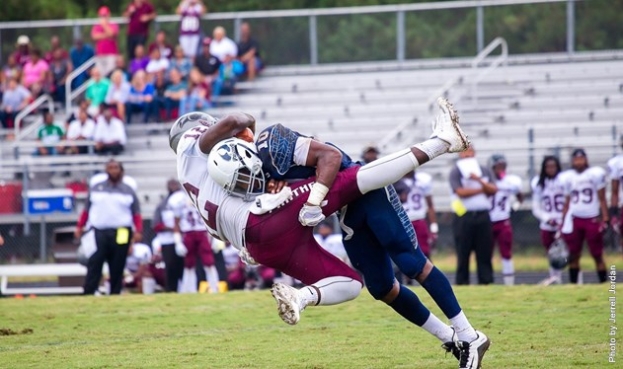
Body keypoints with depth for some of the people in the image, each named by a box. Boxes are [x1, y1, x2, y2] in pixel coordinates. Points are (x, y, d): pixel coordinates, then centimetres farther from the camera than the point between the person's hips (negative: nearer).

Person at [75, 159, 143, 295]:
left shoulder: (128, 191, 9)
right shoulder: (96, 188, 12)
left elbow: (136, 214, 6)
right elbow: (86, 210, 12)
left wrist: (138, 231, -8)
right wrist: (79, 227, 3)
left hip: (121, 234, 0)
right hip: (99, 233, 0)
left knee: (117, 268, 3)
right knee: (94, 265, -9)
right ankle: (88, 295, -14)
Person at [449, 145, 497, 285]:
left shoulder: (485, 171, 14)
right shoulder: (456, 172, 1)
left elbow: (493, 190, 2)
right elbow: (461, 192, -12)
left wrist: (479, 180, -13)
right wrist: (482, 189, -5)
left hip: (483, 216, 4)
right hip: (464, 217, -4)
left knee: (485, 252, 2)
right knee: (463, 253, -2)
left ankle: (486, 282, 4)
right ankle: (462, 283, 1)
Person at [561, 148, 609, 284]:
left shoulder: (596, 174, -2)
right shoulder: (568, 177, 7)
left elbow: (602, 199, 0)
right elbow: (567, 202, 13)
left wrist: (605, 219, -7)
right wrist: (563, 223, 9)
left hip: (592, 220, -3)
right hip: (574, 220, 3)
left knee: (598, 255, -1)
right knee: (573, 255, 4)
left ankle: (603, 283, 3)